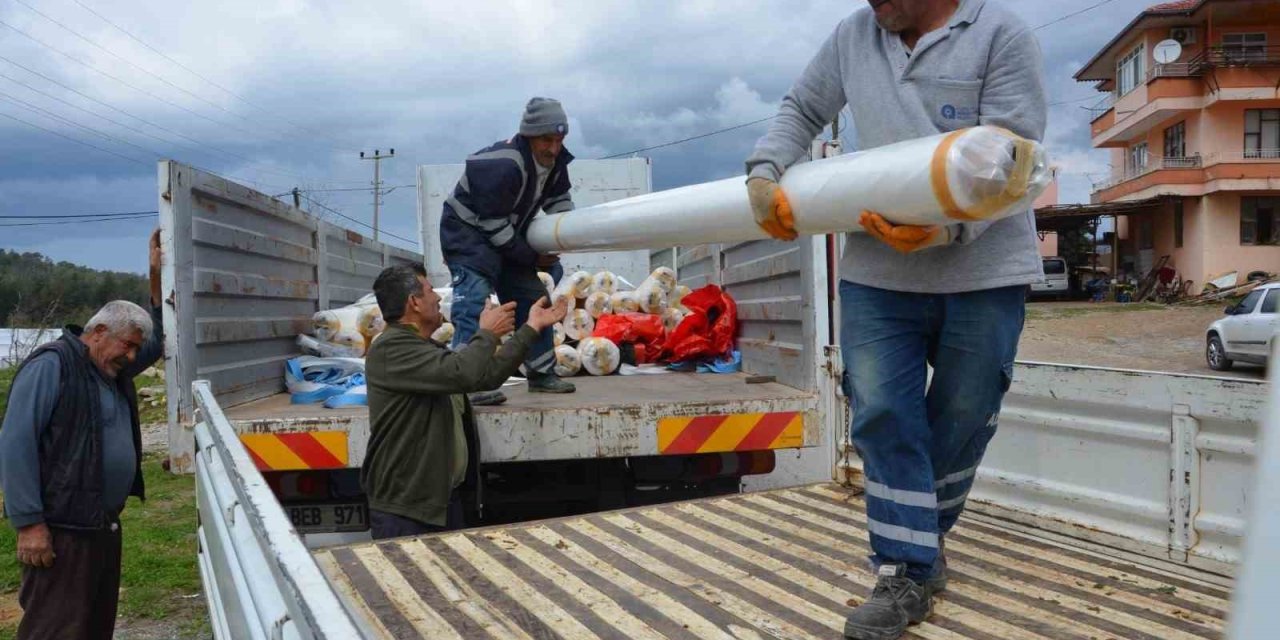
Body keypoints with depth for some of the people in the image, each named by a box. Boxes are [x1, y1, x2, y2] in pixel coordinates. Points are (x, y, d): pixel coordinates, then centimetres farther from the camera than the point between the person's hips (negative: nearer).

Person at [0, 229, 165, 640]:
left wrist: (158, 277, 10)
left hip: (106, 527, 9)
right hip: (60, 532, -9)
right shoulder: (51, 366, -12)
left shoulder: (115, 371, 15)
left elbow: (158, 342, 25)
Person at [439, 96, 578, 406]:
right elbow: (492, 224, -27)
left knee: (531, 296, 10)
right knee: (474, 302, -21)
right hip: (467, 232, -9)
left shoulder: (555, 160, -5)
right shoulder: (502, 166, -32)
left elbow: (558, 198, 11)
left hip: (506, 235, 9)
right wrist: (532, 258, -20)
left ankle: (542, 372, 22)